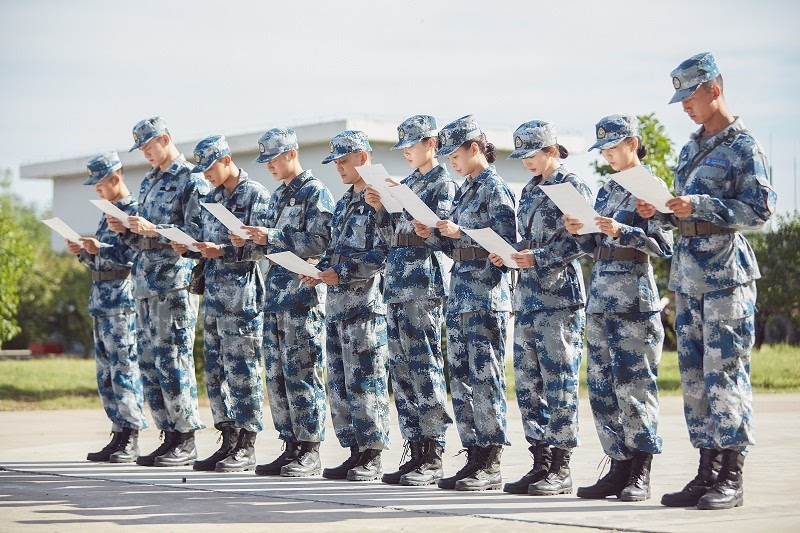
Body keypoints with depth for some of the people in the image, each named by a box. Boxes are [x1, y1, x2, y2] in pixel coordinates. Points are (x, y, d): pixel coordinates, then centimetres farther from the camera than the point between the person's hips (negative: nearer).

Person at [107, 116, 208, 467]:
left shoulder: (191, 181, -4)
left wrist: (154, 230, -20)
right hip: (145, 281, 9)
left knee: (172, 362, -9)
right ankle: (170, 435, 12)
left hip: (174, 283, -9)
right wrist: (124, 230, 5)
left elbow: (197, 234, -14)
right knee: (149, 363, 7)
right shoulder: (148, 184, 22)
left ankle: (186, 441, -4)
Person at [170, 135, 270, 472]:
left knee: (241, 369, -6)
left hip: (242, 293, -8)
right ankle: (229, 441, 16)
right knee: (215, 370, 8)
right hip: (213, 291, 8)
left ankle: (247, 447, 0)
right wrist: (188, 250, 2)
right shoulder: (211, 198, 18)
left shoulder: (255, 194, -6)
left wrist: (223, 251, -23)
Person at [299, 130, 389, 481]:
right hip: (336, 304, 9)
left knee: (364, 381, -7)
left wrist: (342, 273, -20)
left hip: (365, 303, -9)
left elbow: (383, 254, -17)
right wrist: (319, 270, 6)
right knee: (339, 383, 9)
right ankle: (355, 452, 14)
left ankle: (372, 457, -1)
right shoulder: (343, 204, 20)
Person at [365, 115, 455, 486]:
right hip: (397, 281, 9)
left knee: (425, 366, -10)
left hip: (425, 281, -8)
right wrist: (380, 208, 4)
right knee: (401, 368, 6)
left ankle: (433, 458, -7)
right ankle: (416, 452, 11)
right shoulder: (406, 184, 20)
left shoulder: (443, 183, -3)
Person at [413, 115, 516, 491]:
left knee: (485, 378, -8)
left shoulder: (495, 188, -7)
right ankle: (474, 457, 12)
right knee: (461, 380, 7)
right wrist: (434, 236, 5)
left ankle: (491, 466, -5)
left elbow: (505, 242, -15)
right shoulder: (464, 191, 19)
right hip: (460, 295, 9)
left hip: (486, 295, -9)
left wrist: (460, 233, -19)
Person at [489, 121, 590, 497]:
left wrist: (538, 258, -20)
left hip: (559, 294, -8)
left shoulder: (573, 187, -5)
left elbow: (581, 240, -13)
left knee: (559, 380, -6)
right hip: (527, 295, 8)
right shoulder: (530, 191, 18)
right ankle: (541, 463, 13)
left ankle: (561, 469, -2)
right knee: (527, 380, 7)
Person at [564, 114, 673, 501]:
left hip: (634, 299, -8)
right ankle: (620, 468, 11)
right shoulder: (606, 190, 19)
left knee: (634, 384, -8)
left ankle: (640, 475, -3)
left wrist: (621, 232, -20)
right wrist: (578, 232, 1)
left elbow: (664, 245, -10)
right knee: (602, 386, 5)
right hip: (600, 297, 8)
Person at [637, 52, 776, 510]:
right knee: (695, 377, 8)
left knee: (725, 374, -7)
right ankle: (708, 472, 14)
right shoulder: (691, 150, 18)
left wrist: (699, 206, -21)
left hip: (725, 275, -8)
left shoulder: (743, 147, -7)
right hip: (687, 275, 8)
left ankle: (732, 479, -2)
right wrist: (660, 211, 4)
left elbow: (760, 211, -14)